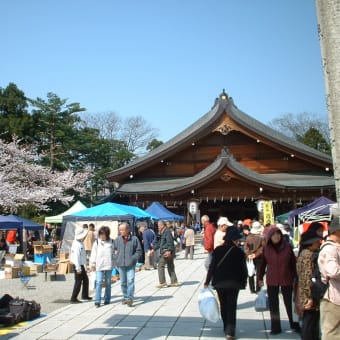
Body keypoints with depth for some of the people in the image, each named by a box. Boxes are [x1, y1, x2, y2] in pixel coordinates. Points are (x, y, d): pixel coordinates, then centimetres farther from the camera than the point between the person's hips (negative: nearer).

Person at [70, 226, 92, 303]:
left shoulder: (80, 243, 8)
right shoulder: (77, 244, -23)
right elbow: (76, 257, -25)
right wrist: (78, 268, -24)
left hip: (81, 265, 10)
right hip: (78, 265, -10)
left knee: (85, 280, 19)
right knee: (78, 282, -3)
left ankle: (85, 295, 31)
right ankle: (73, 298, 4)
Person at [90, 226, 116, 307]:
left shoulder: (111, 242, 3)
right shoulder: (96, 243, 2)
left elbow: (114, 253, 9)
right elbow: (93, 254, 4)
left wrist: (114, 263, 7)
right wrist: (92, 264, 2)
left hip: (108, 265, 1)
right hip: (99, 266, -1)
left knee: (108, 283, 10)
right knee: (98, 282, -7)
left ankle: (107, 299, 20)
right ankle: (97, 301, -7)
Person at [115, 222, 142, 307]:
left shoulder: (134, 239, -4)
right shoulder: (118, 239, 4)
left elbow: (139, 251, 0)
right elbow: (114, 250, 13)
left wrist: (133, 259, -11)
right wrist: (116, 260, 0)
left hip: (131, 265, -3)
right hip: (121, 264, 3)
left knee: (130, 281, -12)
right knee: (123, 282, 11)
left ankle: (130, 297, -10)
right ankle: (125, 297, 23)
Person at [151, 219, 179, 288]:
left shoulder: (167, 231, -12)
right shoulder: (162, 233, 20)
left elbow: (170, 242, -21)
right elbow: (159, 242, 28)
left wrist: (169, 251, -29)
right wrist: (154, 249, 29)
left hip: (166, 252, -10)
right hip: (166, 252, 10)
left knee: (160, 265, -7)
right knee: (170, 267, 12)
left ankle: (162, 282, -6)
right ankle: (174, 282, 16)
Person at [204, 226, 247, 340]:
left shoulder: (218, 250, -3)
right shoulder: (239, 252, -7)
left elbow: (212, 267, -4)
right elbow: (243, 269, -3)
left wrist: (207, 282, 1)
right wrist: (243, 282, 12)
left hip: (219, 282, 2)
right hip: (234, 283, -2)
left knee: (223, 306, 16)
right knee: (232, 306, 2)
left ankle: (227, 328, 24)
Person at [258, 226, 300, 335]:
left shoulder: (287, 246, -5)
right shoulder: (266, 248, -3)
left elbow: (293, 263, 1)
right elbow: (263, 264, 4)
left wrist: (295, 277, 1)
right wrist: (260, 278, 7)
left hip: (286, 280, -1)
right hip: (271, 281, 1)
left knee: (289, 303, 9)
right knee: (273, 305, 7)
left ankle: (295, 325, 25)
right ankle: (275, 327, 17)